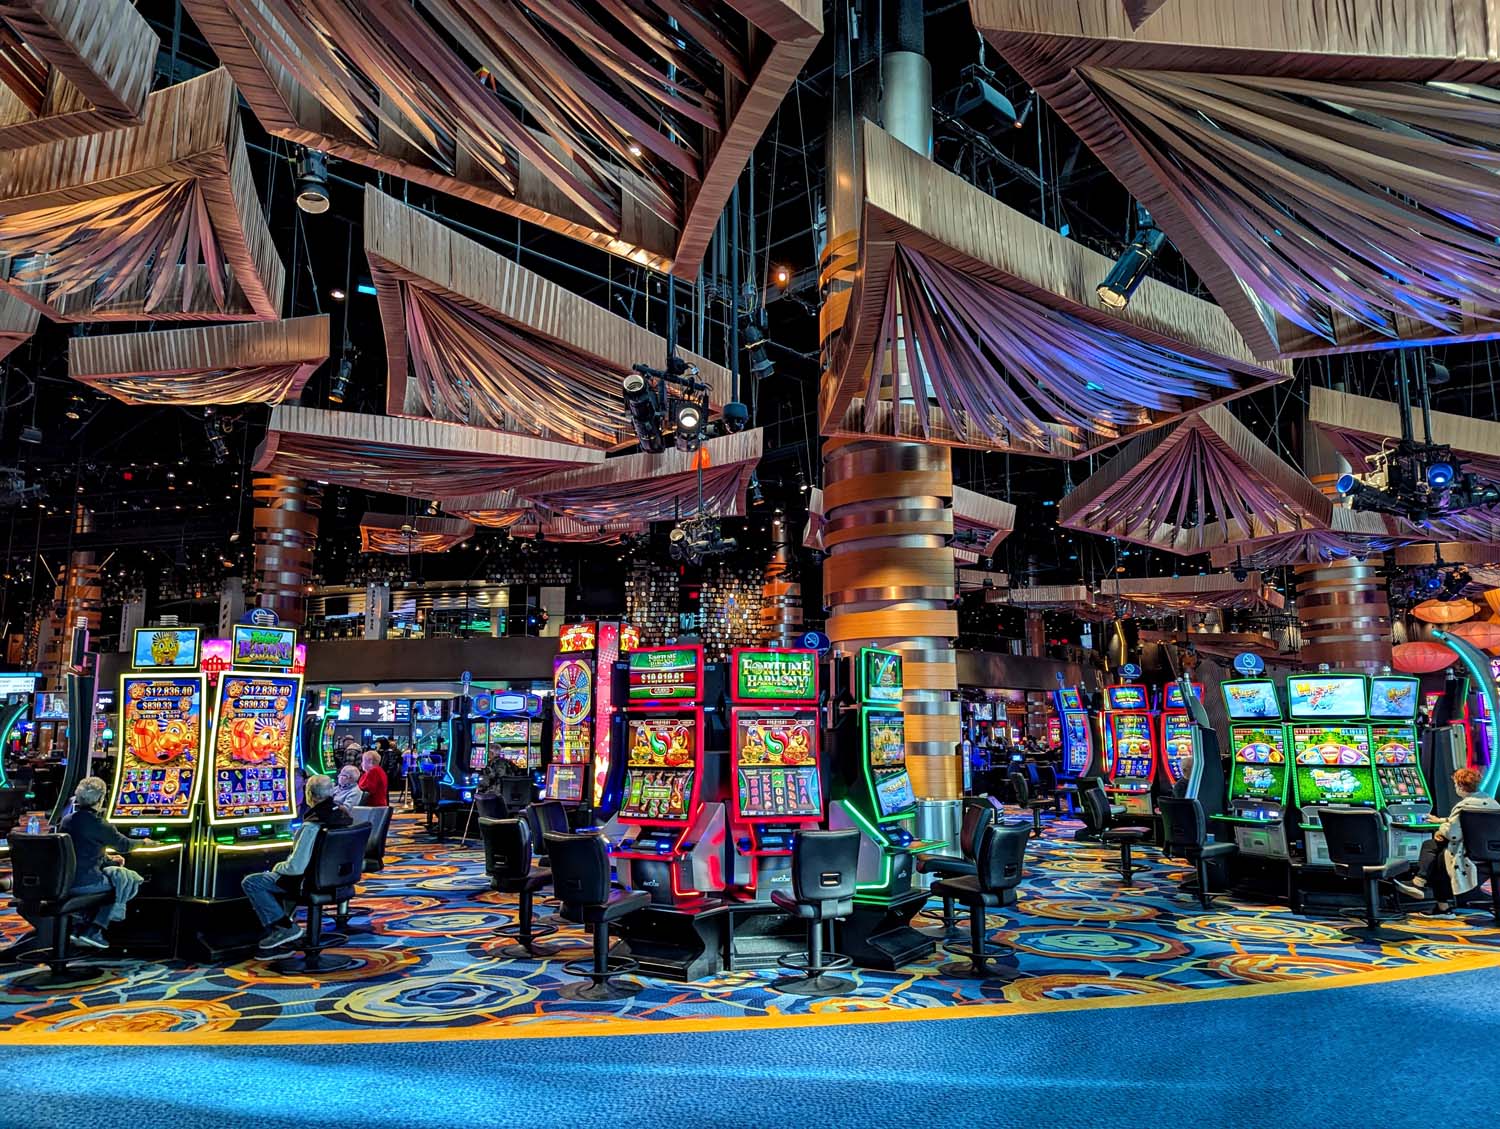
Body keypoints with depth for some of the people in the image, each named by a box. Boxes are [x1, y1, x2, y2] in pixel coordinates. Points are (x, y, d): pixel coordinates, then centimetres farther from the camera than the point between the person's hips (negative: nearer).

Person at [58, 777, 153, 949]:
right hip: (85, 881, -7)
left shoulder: (67, 820, 6)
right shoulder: (97, 824, -14)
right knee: (130, 879, 13)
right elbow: (123, 845, 0)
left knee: (113, 867, 27)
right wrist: (144, 842, 19)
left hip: (64, 880, 7)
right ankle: (93, 930, 6)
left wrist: (107, 857, 20)